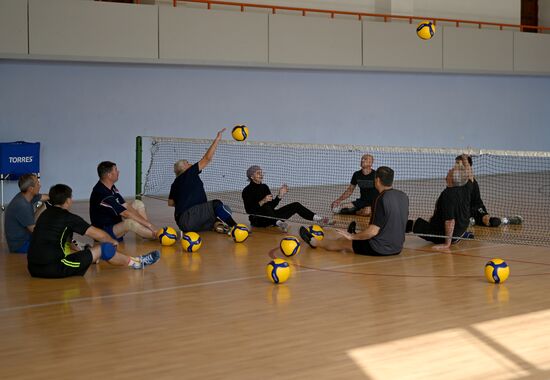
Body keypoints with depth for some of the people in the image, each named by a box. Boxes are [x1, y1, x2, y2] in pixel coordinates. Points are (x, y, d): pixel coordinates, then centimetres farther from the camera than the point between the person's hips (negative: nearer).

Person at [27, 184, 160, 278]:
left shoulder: (45, 214, 15)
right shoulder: (68, 218, -6)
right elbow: (98, 234, -2)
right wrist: (113, 241, 20)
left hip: (33, 269, 8)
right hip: (55, 269, -8)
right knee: (104, 248, 2)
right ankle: (135, 262, 21)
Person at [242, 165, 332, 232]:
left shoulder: (264, 187, 15)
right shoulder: (247, 191, -6)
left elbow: (272, 205, 13)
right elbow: (249, 211, -17)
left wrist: (280, 195, -1)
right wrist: (262, 202, -27)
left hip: (270, 217, 7)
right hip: (257, 220, -7)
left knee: (295, 205, -5)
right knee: (266, 207, -40)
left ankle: (319, 219, -14)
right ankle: (279, 223, -63)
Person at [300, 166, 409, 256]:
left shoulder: (381, 199, -21)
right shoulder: (404, 197, 3)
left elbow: (373, 231, -24)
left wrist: (353, 237, -9)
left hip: (379, 249, -7)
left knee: (341, 242, 17)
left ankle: (314, 242, 39)